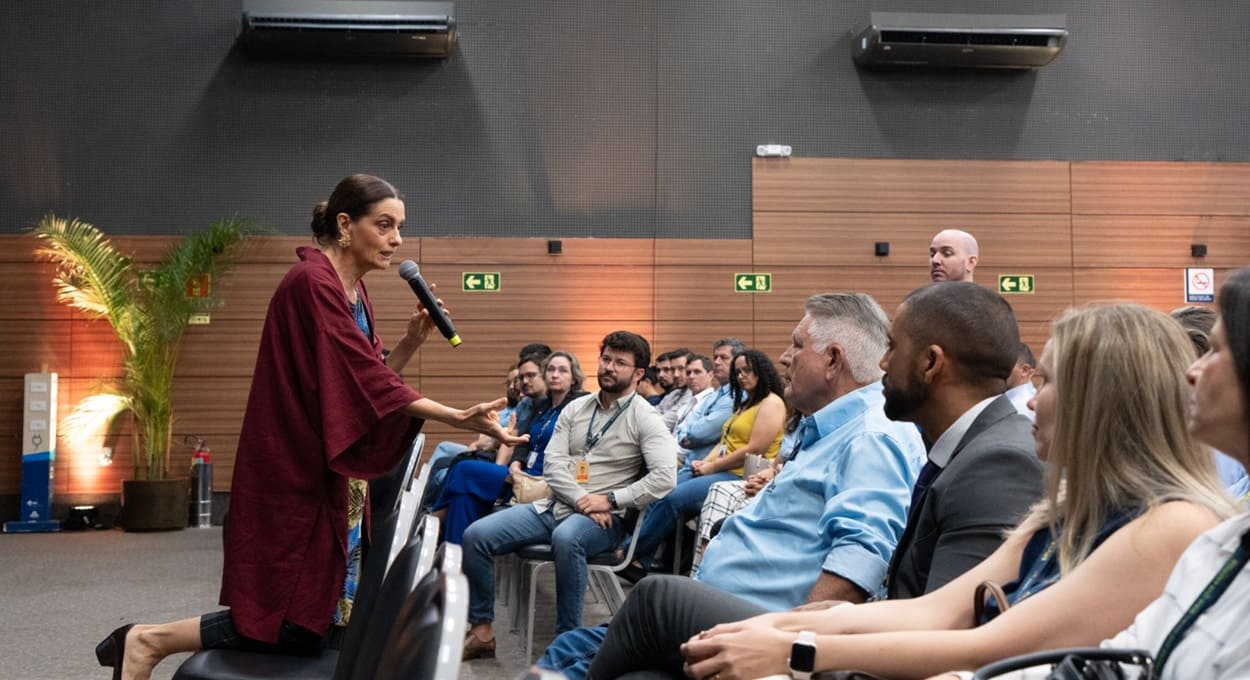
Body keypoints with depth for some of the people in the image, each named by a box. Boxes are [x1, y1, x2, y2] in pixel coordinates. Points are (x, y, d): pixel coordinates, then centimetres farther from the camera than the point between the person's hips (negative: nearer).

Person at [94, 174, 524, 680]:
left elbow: (367, 378, 13)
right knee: (299, 627, -2)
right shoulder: (313, 283, -19)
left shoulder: (351, 288, 10)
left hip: (330, 475, 10)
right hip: (297, 476, -10)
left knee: (323, 616, 14)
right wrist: (457, 418, -30)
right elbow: (366, 381, -25)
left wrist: (412, 339, -2)